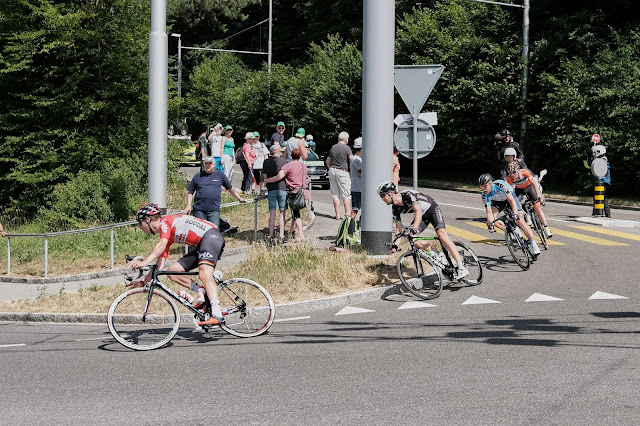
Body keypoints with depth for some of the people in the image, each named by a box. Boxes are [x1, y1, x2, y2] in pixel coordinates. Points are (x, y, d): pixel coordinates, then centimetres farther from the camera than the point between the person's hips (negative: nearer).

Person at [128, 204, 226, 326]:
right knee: (172, 271, 3)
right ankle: (201, 292, -9)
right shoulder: (166, 236, 21)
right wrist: (144, 281, 12)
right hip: (201, 246, 10)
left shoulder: (165, 221, -5)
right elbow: (159, 266, 18)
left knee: (204, 274, -29)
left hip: (212, 236, -10)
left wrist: (143, 262, -30)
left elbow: (161, 245, -23)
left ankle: (216, 315, -42)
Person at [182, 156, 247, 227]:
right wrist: (188, 206, 4)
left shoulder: (220, 175, 12)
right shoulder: (198, 176, 11)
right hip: (199, 209, 1)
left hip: (214, 210, -1)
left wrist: (239, 198, 16)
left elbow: (230, 188, 20)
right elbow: (190, 192, 15)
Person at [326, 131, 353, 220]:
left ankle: (337, 215, 5)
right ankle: (347, 214, -3)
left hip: (332, 170, 6)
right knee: (346, 195, 0)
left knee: (335, 194, 7)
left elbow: (328, 161, 20)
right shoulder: (346, 148, -6)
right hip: (342, 172, -6)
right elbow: (352, 159, -13)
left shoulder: (333, 147, 12)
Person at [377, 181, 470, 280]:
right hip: (423, 216, 7)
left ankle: (461, 267, -29)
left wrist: (414, 228, -54)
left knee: (442, 235, -25)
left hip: (432, 209, -7)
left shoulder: (408, 195, -30)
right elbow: (399, 227, -4)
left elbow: (418, 211, -40)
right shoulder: (395, 209, -10)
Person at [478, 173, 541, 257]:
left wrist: (515, 213, -57)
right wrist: (490, 224, -48)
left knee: (520, 220, -18)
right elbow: (489, 212, -31)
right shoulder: (485, 196, -26)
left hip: (510, 197, -3)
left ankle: (532, 243, -11)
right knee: (490, 218, -23)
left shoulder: (501, 185, -37)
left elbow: (511, 200, -43)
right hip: (498, 202, 4)